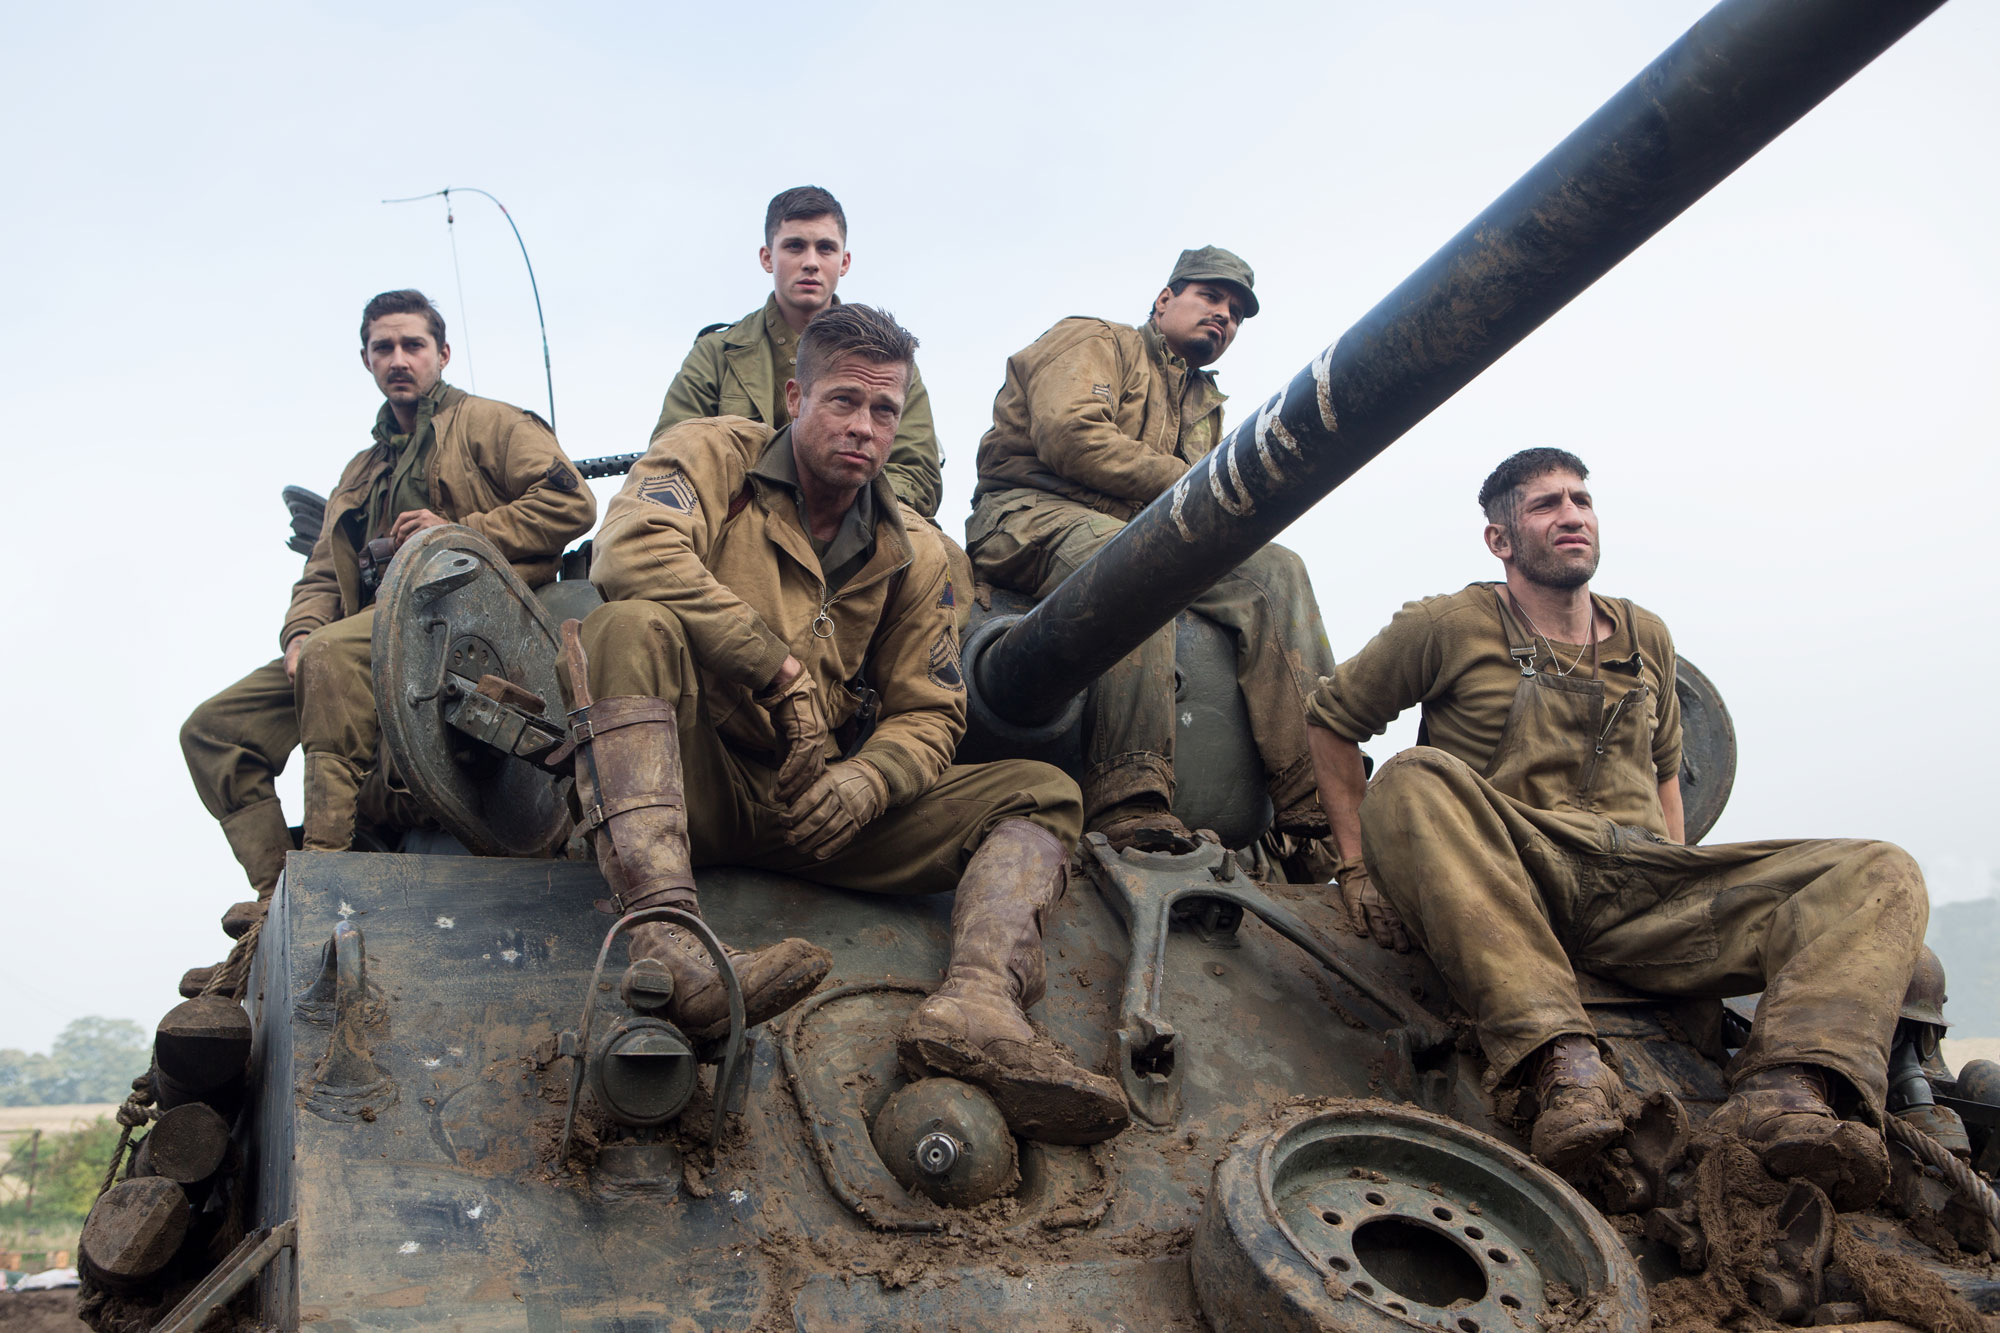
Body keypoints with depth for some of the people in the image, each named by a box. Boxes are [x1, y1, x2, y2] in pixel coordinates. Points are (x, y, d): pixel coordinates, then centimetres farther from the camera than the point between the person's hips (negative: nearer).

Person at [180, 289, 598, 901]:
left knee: (332, 653, -38)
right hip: (371, 627, 8)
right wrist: (300, 635, 1)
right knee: (211, 729, -5)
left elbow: (572, 503, -4)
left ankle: (326, 858, -38)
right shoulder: (361, 472, 33)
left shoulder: (489, 424, 13)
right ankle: (277, 889, -11)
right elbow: (319, 575, 24)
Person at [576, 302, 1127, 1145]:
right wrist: (783, 671, -20)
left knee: (1042, 795, -8)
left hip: (823, 808, 4)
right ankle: (664, 943, -50)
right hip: (689, 784, -4)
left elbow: (927, 715, 9)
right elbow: (630, 551, -20)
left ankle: (976, 1007, -40)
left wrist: (862, 785, -15)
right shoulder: (711, 456, 2)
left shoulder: (916, 557, 12)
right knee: (633, 626, -32)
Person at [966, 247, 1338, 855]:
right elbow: (1069, 436, -11)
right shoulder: (1094, 341, 9)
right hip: (1031, 515, -7)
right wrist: (1184, 483, -8)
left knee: (1274, 571, -15)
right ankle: (1131, 808, -51)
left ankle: (1317, 801, -27)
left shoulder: (1206, 404, 33)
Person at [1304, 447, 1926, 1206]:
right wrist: (1357, 866, 4)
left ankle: (1782, 1093, -41)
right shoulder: (1453, 627, 7)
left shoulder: (1647, 639, 23)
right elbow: (1333, 717, 12)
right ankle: (1561, 1059, -46)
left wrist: (1686, 886, 18)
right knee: (1416, 781, -36)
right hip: (1512, 882, -4)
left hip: (1645, 900, 5)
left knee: (1880, 875, -13)